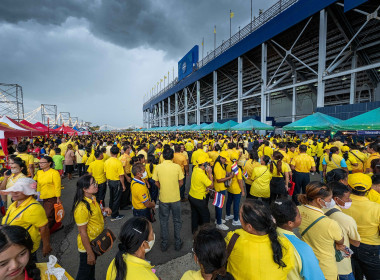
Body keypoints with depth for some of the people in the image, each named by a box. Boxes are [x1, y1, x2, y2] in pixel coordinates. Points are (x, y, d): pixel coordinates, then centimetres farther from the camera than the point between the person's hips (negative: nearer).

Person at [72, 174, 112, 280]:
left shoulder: (92, 199, -5)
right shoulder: (82, 207, -31)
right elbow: (83, 233, -26)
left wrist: (103, 210, -7)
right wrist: (89, 253, -19)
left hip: (95, 243, 8)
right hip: (87, 245, -8)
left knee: (92, 267, 30)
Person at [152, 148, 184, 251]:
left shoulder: (158, 167, -11)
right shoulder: (177, 167, -14)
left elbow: (156, 183, -2)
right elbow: (181, 182, -7)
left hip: (163, 198, 1)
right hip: (176, 198, 0)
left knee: (164, 221, 18)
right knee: (177, 220, 18)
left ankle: (164, 244, 30)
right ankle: (178, 243, 30)